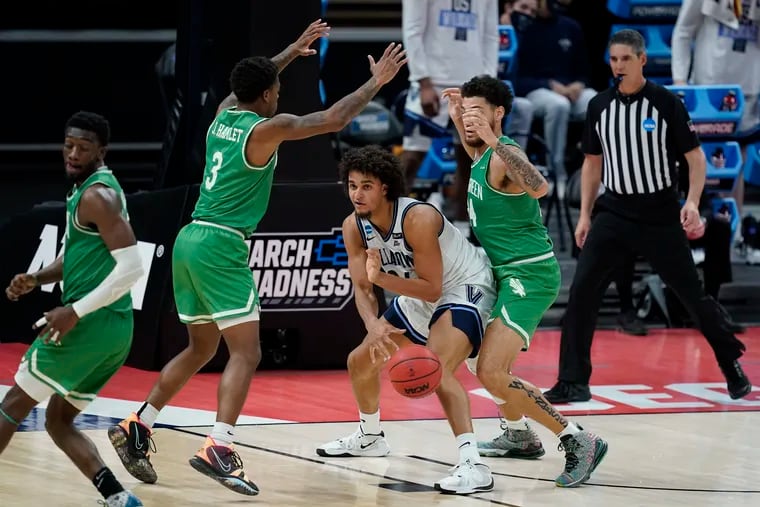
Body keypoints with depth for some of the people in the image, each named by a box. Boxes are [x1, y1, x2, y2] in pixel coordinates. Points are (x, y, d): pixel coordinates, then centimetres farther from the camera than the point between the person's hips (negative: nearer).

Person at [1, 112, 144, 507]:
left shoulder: (97, 196, -14)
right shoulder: (87, 188, 17)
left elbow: (131, 267, -22)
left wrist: (75, 311, -21)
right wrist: (36, 280, 10)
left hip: (91, 323, -10)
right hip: (115, 328, 10)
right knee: (59, 420, 15)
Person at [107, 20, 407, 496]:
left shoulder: (224, 114, 13)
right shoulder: (267, 128, -9)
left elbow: (248, 85, 36)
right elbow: (334, 119, -10)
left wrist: (292, 52, 44)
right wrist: (377, 81, 1)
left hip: (191, 241, 9)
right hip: (221, 246, -8)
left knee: (202, 349, 21)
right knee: (246, 352, -9)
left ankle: (136, 428, 18)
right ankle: (218, 448, -24)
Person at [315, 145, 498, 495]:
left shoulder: (418, 219, -32)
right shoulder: (354, 227, -11)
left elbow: (432, 288, -29)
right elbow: (362, 288, -10)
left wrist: (381, 277, -41)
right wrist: (373, 324, -30)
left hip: (466, 288, -9)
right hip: (420, 296, 9)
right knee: (360, 361, 16)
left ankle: (473, 465, -38)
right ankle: (370, 437, 43)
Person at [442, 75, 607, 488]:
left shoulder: (504, 156, -18)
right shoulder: (484, 154, 11)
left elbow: (538, 187, -42)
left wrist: (492, 138, -42)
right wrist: (457, 119, 26)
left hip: (528, 275, -10)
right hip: (503, 273, 10)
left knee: (491, 372, -20)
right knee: (481, 361, 24)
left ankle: (578, 442, -16)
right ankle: (520, 436, 41)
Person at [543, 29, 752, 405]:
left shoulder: (666, 103, -8)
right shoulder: (599, 106, 3)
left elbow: (695, 157, -5)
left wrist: (692, 202, -20)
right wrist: (585, 215, 8)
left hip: (661, 216, -3)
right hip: (614, 214, 3)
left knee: (692, 295, 5)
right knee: (581, 291, -11)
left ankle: (732, 365, 26)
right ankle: (572, 382, -7)